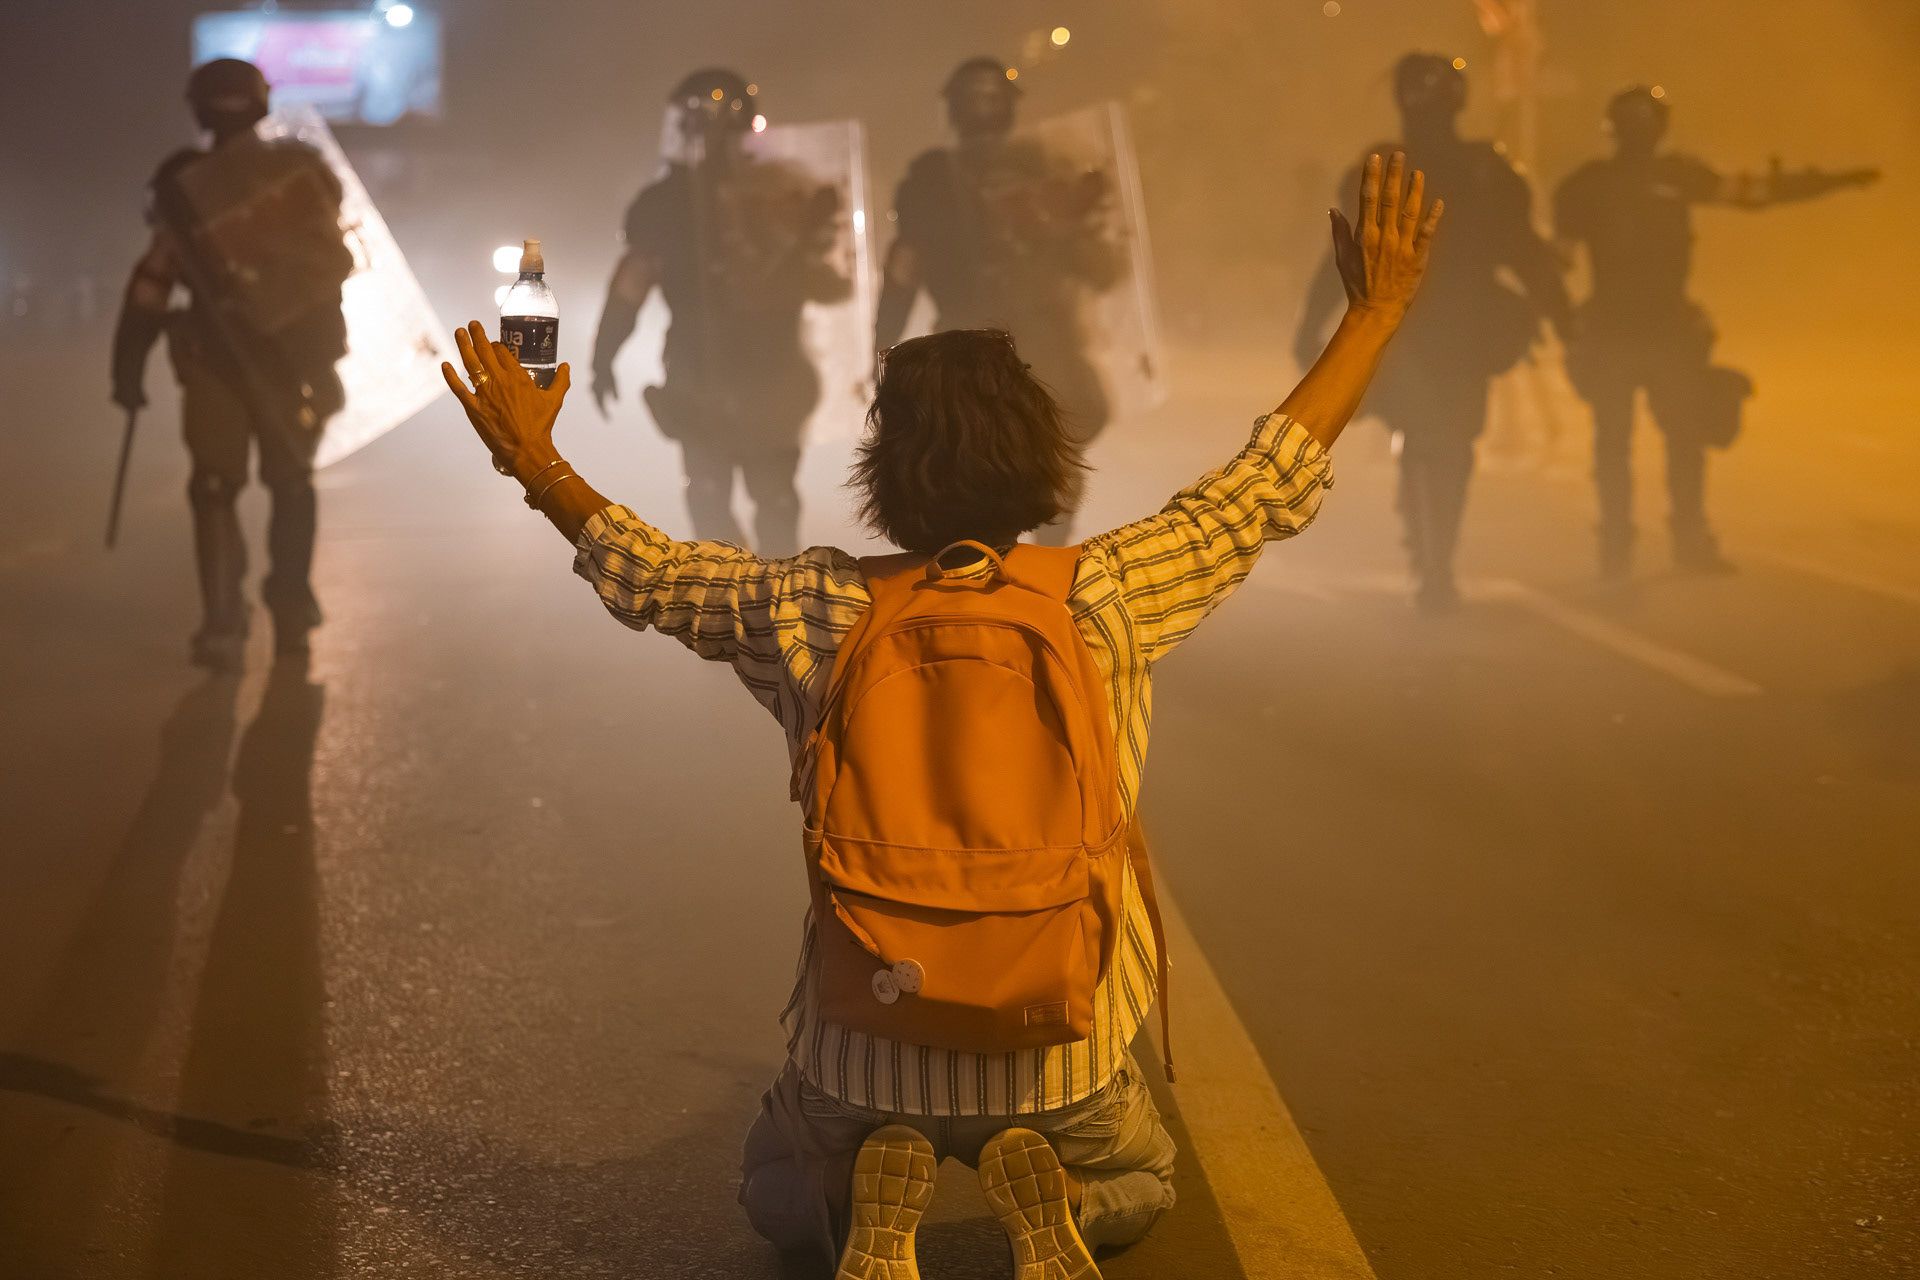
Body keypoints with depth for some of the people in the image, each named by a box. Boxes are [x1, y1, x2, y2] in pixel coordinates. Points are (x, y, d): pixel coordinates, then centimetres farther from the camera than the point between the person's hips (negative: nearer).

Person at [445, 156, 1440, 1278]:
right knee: (1139, 1183, 33)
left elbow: (648, 576, 2)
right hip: (1062, 1055, 0)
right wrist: (1379, 310, 4)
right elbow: (1268, 490, -4)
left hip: (868, 1055, 0)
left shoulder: (813, 615, -14)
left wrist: (534, 462, 12)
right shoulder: (1109, 598, -15)